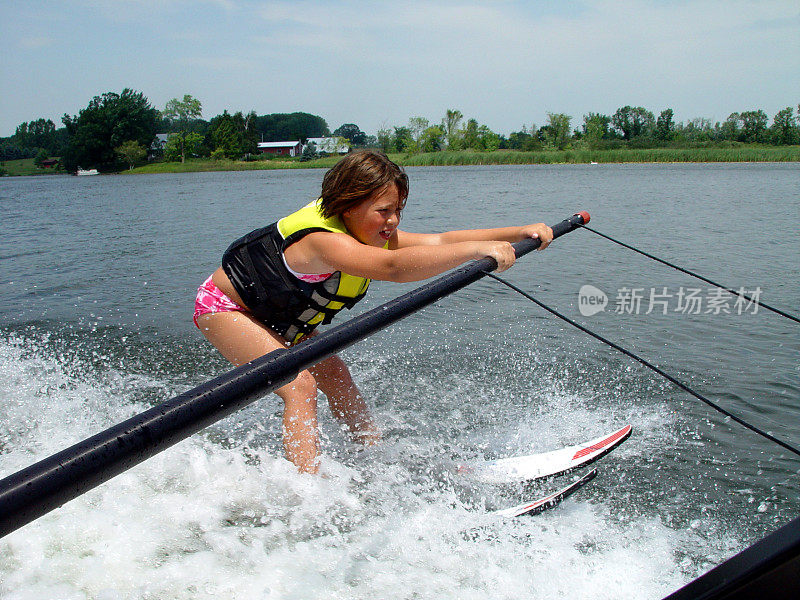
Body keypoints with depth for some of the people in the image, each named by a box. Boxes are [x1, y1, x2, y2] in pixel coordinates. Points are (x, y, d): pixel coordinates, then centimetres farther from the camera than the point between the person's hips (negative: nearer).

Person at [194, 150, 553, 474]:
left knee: (333, 375, 7)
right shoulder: (324, 240, -40)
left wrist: (519, 233, -25)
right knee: (299, 385, -21)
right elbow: (394, 267, -56)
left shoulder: (367, 233, -12)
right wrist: (478, 249, -58)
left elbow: (439, 241, -19)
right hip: (224, 307, -9)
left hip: (276, 318, 9)